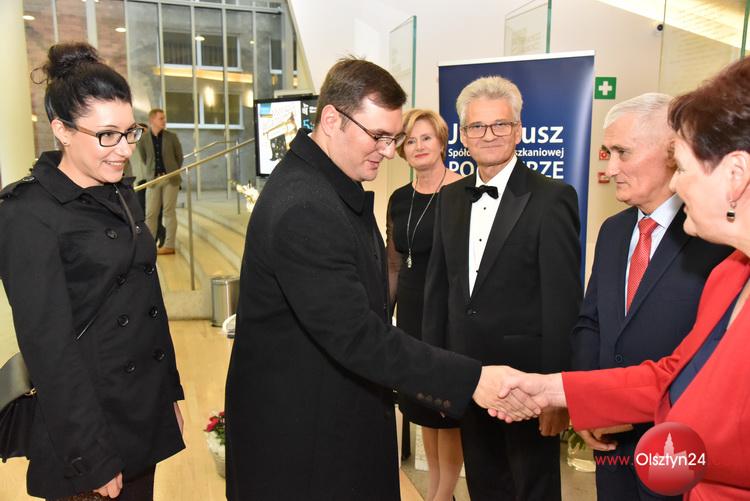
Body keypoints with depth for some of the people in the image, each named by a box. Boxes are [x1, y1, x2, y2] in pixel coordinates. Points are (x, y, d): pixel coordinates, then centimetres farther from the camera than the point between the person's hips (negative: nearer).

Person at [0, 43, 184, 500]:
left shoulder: (121, 194, 5)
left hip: (147, 409, 7)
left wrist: (170, 392, 14)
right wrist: (92, 459, -15)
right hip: (90, 424, -7)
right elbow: (49, 347, -18)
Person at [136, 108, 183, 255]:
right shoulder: (143, 139, -1)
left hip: (170, 178, -1)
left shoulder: (171, 137, -1)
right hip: (153, 180, 1)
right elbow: (143, 159, 13)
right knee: (150, 214, 2)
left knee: (169, 212, 2)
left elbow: (179, 156, 8)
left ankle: (169, 245, 6)